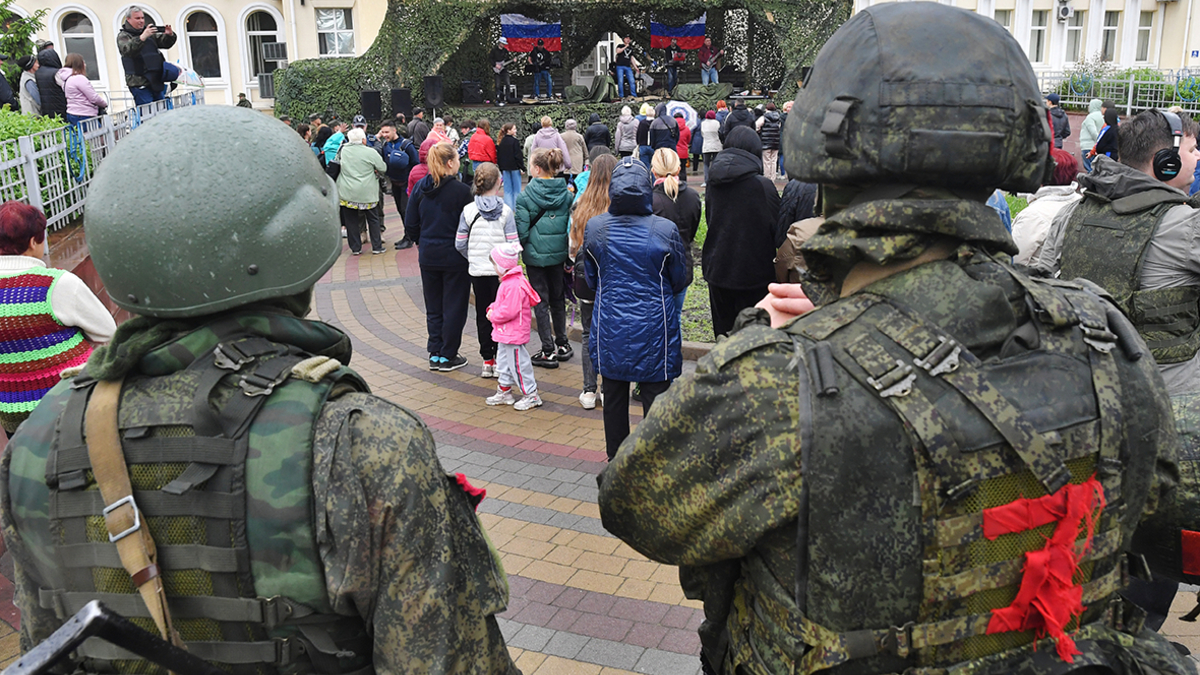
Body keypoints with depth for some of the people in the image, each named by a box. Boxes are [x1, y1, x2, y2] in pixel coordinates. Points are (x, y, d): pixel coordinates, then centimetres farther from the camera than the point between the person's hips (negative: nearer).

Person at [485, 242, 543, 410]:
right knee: (503, 362, 19)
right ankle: (504, 392, 31)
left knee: (518, 364, -3)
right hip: (505, 333, 11)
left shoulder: (514, 286, -26)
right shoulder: (508, 281, 10)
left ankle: (531, 395, 7)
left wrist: (493, 316, -15)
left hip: (513, 334, -11)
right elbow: (501, 302, 21)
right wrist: (492, 308, 3)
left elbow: (509, 311, -29)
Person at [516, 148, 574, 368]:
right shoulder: (566, 194, -2)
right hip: (559, 253, 4)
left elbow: (521, 230, -14)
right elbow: (572, 224, 2)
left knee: (541, 302, 5)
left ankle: (548, 351, 8)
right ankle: (562, 345, 26)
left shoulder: (526, 196, -13)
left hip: (535, 254, -4)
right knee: (558, 298, 18)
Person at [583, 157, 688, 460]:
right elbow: (680, 281, 1)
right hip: (653, 332, -3)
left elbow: (592, 279, 6)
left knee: (614, 399, 17)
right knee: (655, 400, 7)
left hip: (610, 330, 3)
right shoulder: (665, 230, -14)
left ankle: (616, 461, 31)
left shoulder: (594, 228, -7)